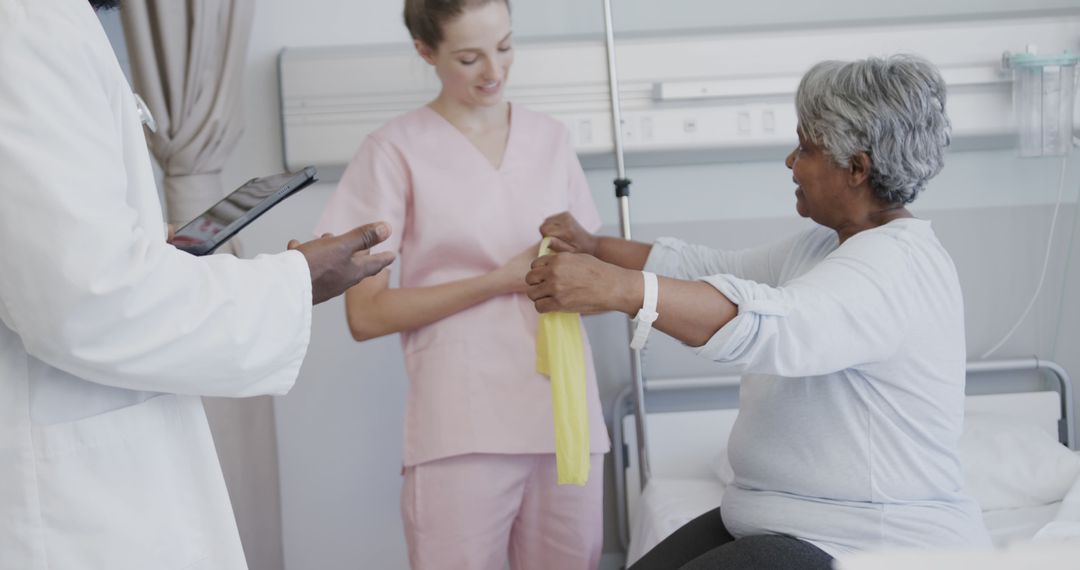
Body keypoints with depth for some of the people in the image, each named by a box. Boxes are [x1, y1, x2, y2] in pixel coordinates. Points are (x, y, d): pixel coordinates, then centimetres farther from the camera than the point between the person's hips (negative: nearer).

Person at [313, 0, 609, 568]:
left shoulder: (550, 138, 12)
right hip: (460, 432, -4)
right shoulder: (395, 150, -2)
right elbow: (366, 314, -5)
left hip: (566, 416, 4)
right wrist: (502, 280, -12)